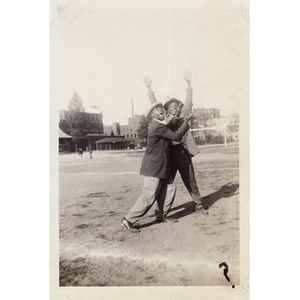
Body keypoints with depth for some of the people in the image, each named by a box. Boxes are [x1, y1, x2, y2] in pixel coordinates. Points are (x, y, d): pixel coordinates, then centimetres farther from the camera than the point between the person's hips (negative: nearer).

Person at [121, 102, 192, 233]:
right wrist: (186, 122, -6)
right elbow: (176, 136, -17)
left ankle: (161, 215, 24)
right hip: (154, 167, -10)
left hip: (161, 166, 10)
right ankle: (128, 220, -1)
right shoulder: (158, 127, -19)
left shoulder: (158, 124, 12)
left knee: (170, 188, 12)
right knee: (149, 197, -8)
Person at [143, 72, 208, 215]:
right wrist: (148, 88, -3)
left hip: (183, 153, 0)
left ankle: (198, 206, 18)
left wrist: (189, 83, -9)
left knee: (190, 181, 8)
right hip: (168, 154, 0)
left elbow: (188, 102, -1)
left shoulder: (182, 117, 8)